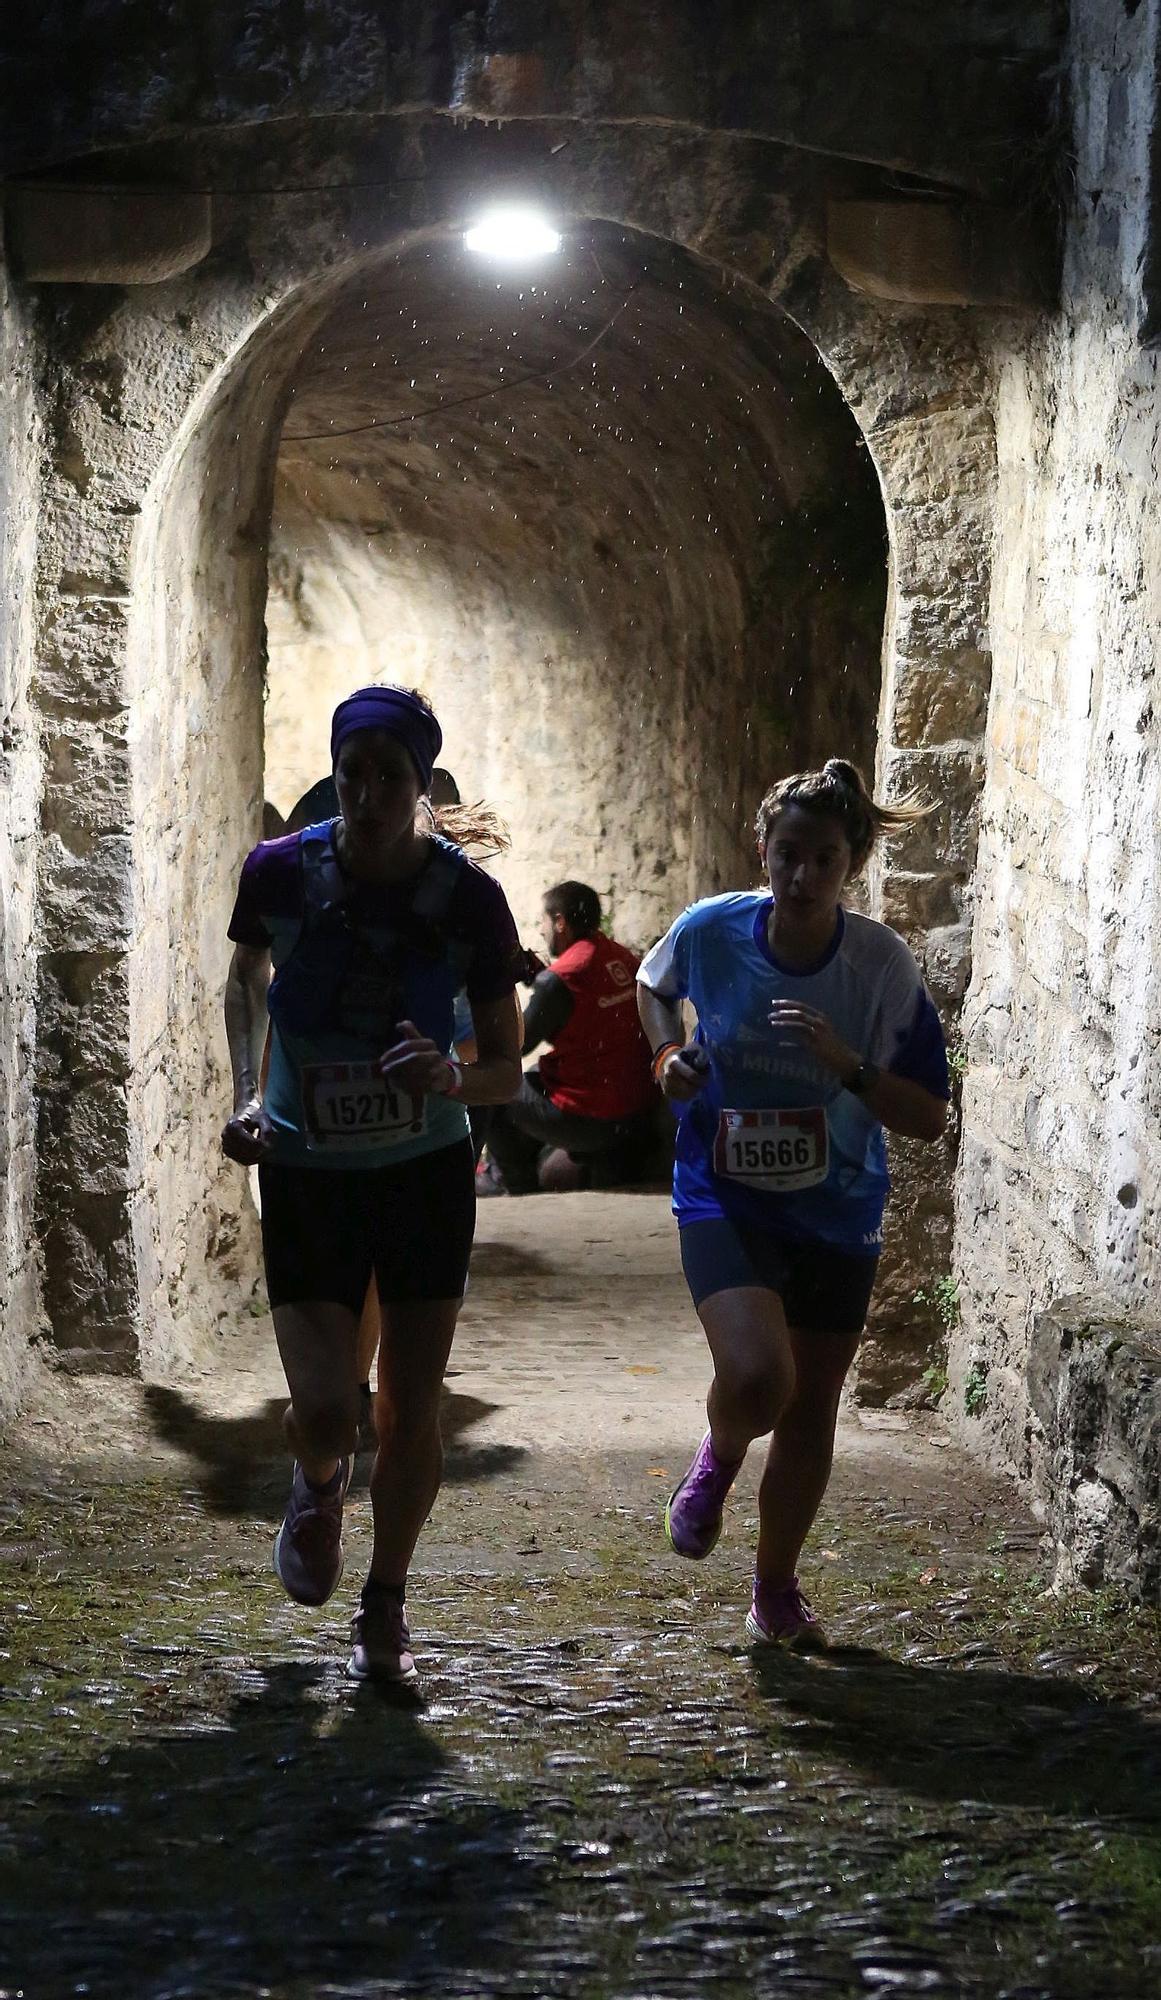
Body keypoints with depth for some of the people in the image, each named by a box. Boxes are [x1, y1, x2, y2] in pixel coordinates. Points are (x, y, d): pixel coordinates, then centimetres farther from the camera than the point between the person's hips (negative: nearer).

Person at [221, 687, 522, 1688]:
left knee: (411, 1414, 2)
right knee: (323, 1412, -9)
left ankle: (385, 1606, 27)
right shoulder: (281, 871, -12)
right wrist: (249, 1094, 0)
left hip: (427, 1173, 0)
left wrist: (453, 1079, -31)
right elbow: (245, 976, 11)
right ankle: (319, 1486, 30)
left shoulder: (469, 898, -14)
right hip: (307, 1175, 0)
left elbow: (509, 1069, -9)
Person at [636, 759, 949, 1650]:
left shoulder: (883, 965, -15)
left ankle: (777, 1589, 36)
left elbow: (930, 1119, -13)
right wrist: (670, 1055, -5)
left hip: (837, 1216, 1)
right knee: (756, 1378, -25)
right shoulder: (711, 931, -13)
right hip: (726, 1201, -1)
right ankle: (719, 1457, 13)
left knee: (811, 1412, 12)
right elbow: (654, 985, 13)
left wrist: (848, 1067, -29)